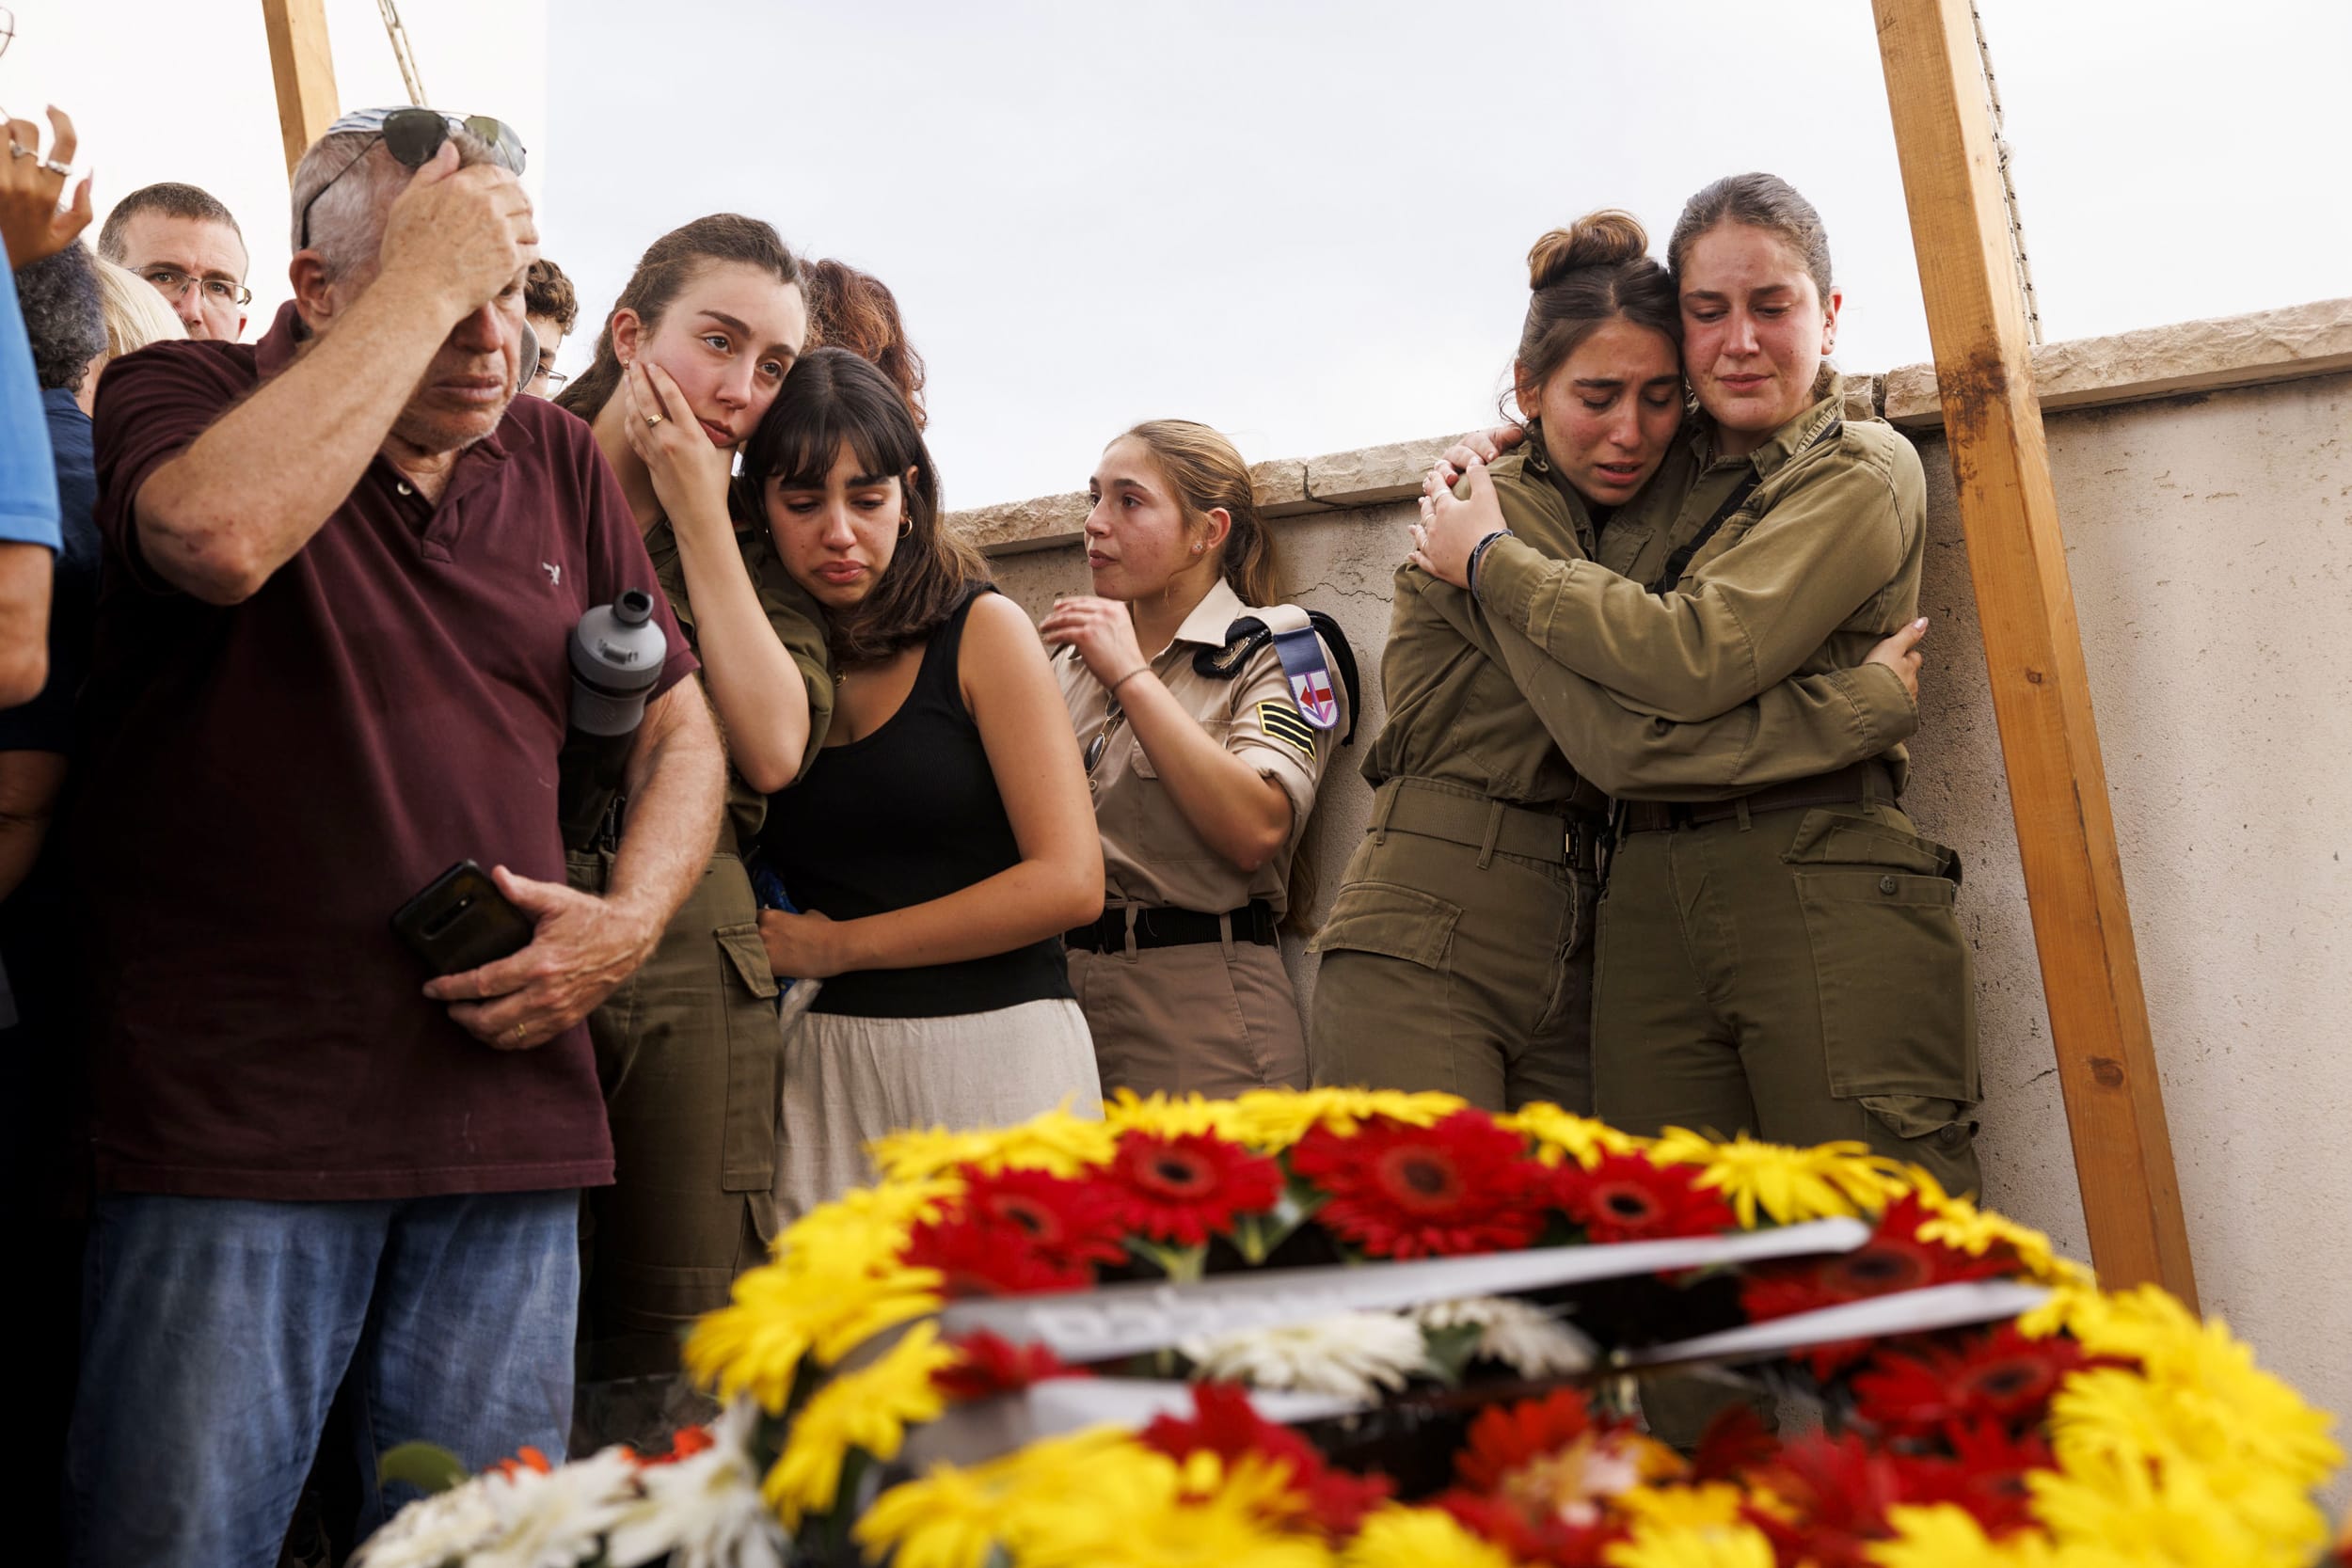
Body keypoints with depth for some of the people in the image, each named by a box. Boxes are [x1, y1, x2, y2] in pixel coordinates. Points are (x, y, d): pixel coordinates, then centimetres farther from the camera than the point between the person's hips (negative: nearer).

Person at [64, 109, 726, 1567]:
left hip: (509, 1110, 5)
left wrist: (632, 918, 0)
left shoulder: (561, 462, 14)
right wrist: (426, 280, -17)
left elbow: (680, 723, 20)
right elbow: (222, 531, -26)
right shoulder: (185, 391, -1)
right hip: (236, 1118, -4)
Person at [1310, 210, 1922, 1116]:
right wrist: (1878, 703, -14)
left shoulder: (1646, 523, 15)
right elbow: (1622, 735, -20)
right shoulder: (1499, 516, -9)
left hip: (1577, 967, 7)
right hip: (1424, 952, -6)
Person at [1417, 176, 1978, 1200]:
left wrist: (1491, 559, -2)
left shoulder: (1863, 472, 0)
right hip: (1652, 904, 5)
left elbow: (1698, 657, -14)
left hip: (1820, 893, -5)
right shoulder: (1664, 473, 18)